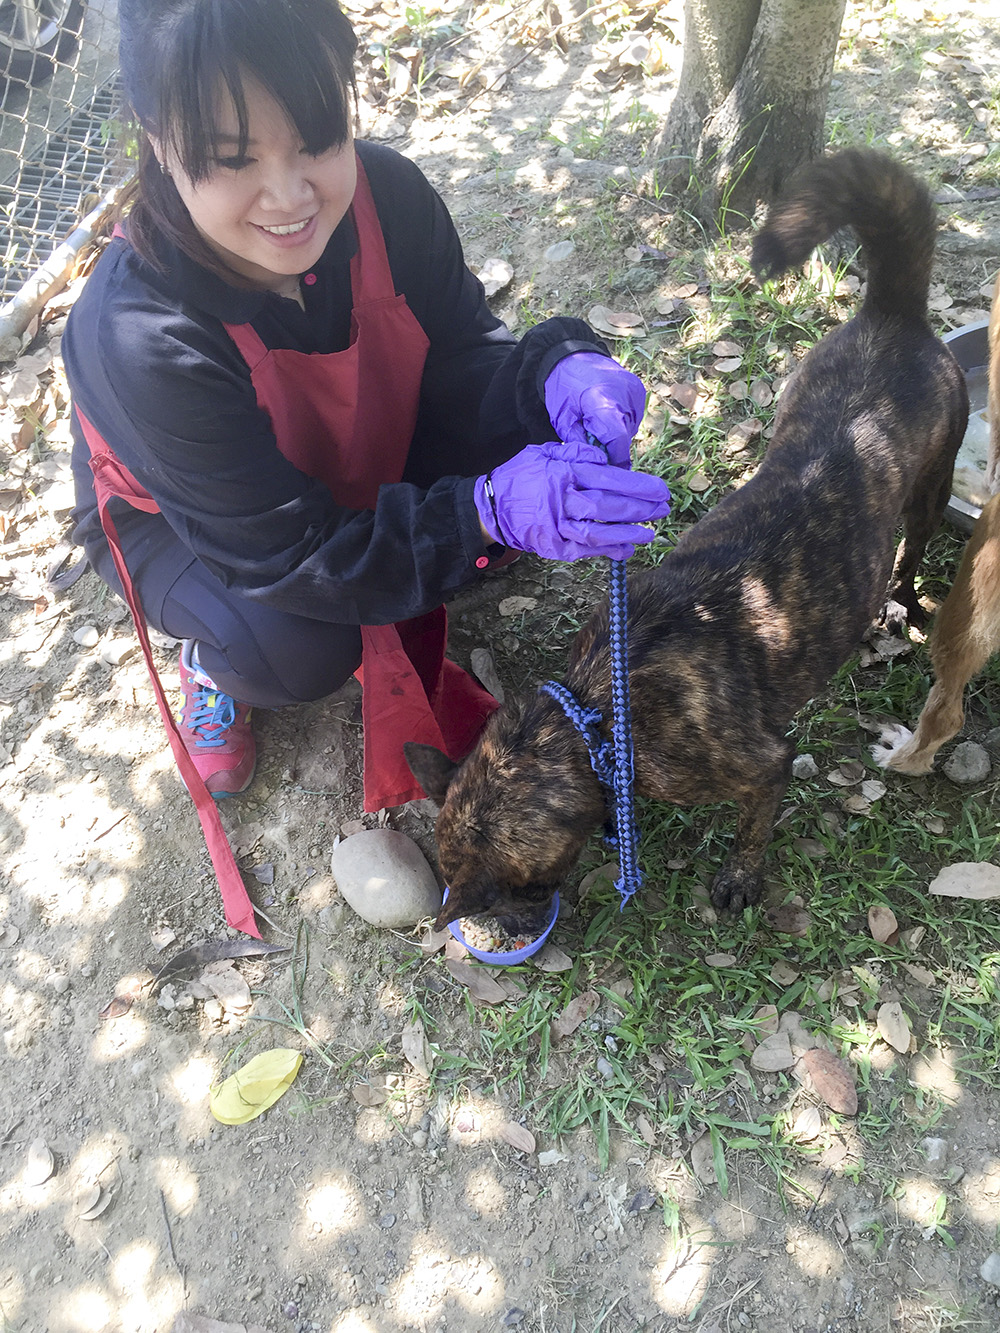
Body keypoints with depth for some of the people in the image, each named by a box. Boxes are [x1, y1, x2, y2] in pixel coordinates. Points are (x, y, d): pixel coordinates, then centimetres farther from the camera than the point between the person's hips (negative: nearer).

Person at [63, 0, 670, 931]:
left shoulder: (386, 194, -26)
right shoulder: (140, 333, -38)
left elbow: (460, 351, -15)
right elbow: (288, 555, -36)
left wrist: (554, 372, -39)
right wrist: (490, 510, -49)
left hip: (357, 469, 5)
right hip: (177, 521, -4)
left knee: (530, 434, -18)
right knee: (294, 649, -34)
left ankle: (398, 619, 7)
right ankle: (218, 658, 6)